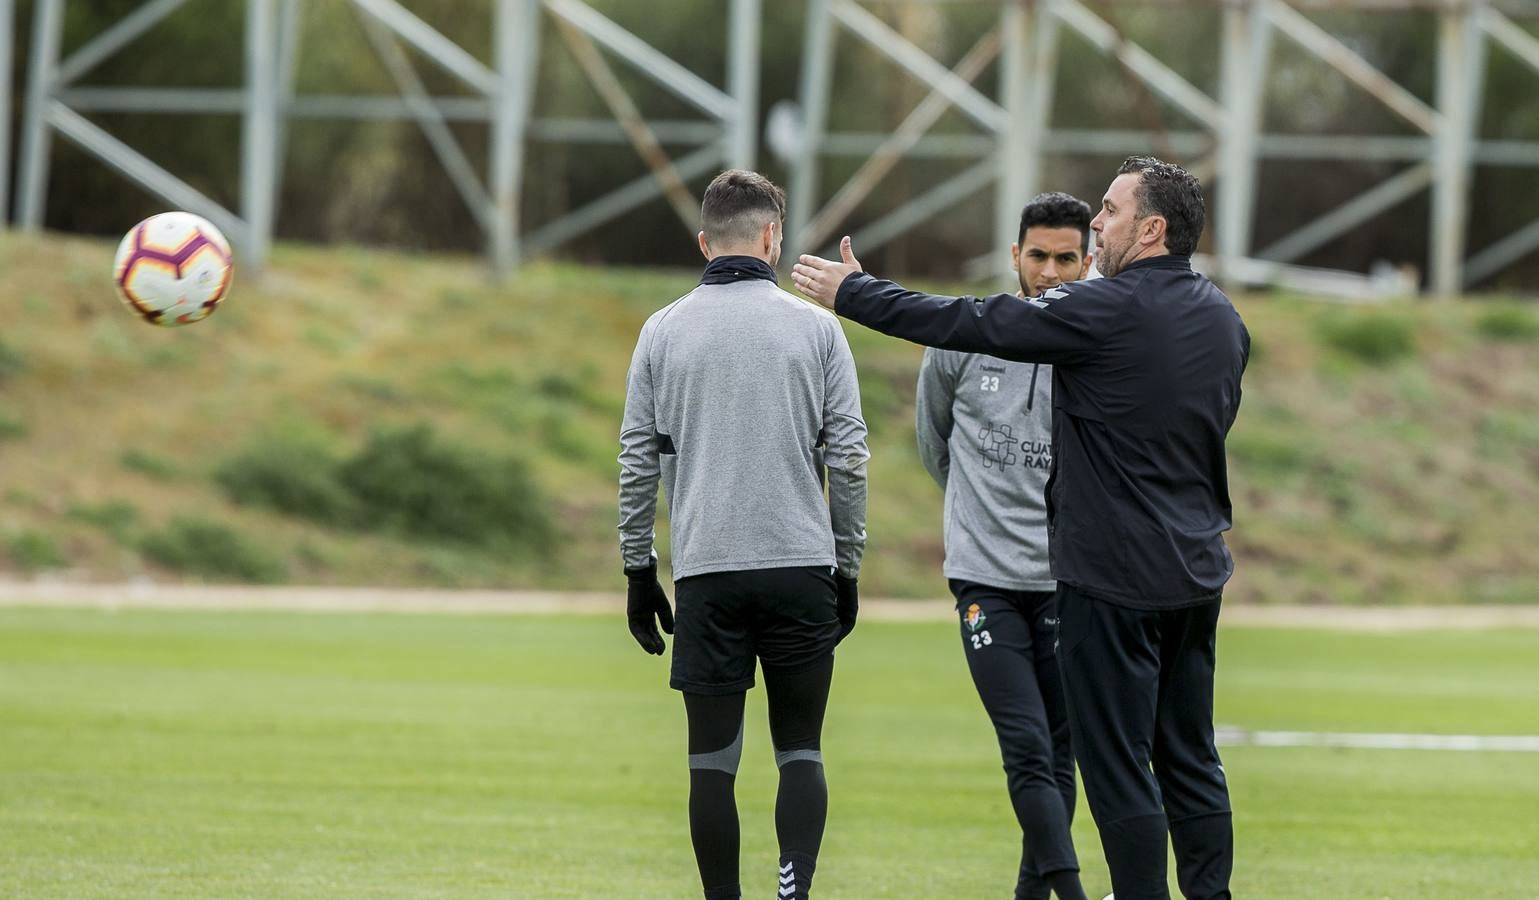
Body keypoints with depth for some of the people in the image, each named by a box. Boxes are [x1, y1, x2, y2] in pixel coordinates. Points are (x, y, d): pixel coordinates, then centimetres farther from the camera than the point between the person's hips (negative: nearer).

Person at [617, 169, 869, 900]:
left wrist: (638, 571, 12)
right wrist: (847, 567, 8)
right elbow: (848, 460, 0)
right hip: (801, 568, 0)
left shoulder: (663, 331, 4)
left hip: (706, 572, 0)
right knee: (800, 750, 6)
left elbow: (637, 462, 4)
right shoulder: (815, 327, 1)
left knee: (712, 758, 5)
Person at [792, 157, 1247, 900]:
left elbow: (968, 325, -12)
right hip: (1197, 573, 8)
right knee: (1190, 760, 13)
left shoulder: (1107, 311, -16)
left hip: (1114, 577, -8)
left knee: (1118, 768, -2)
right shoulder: (1223, 317, 8)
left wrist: (852, 294, -2)